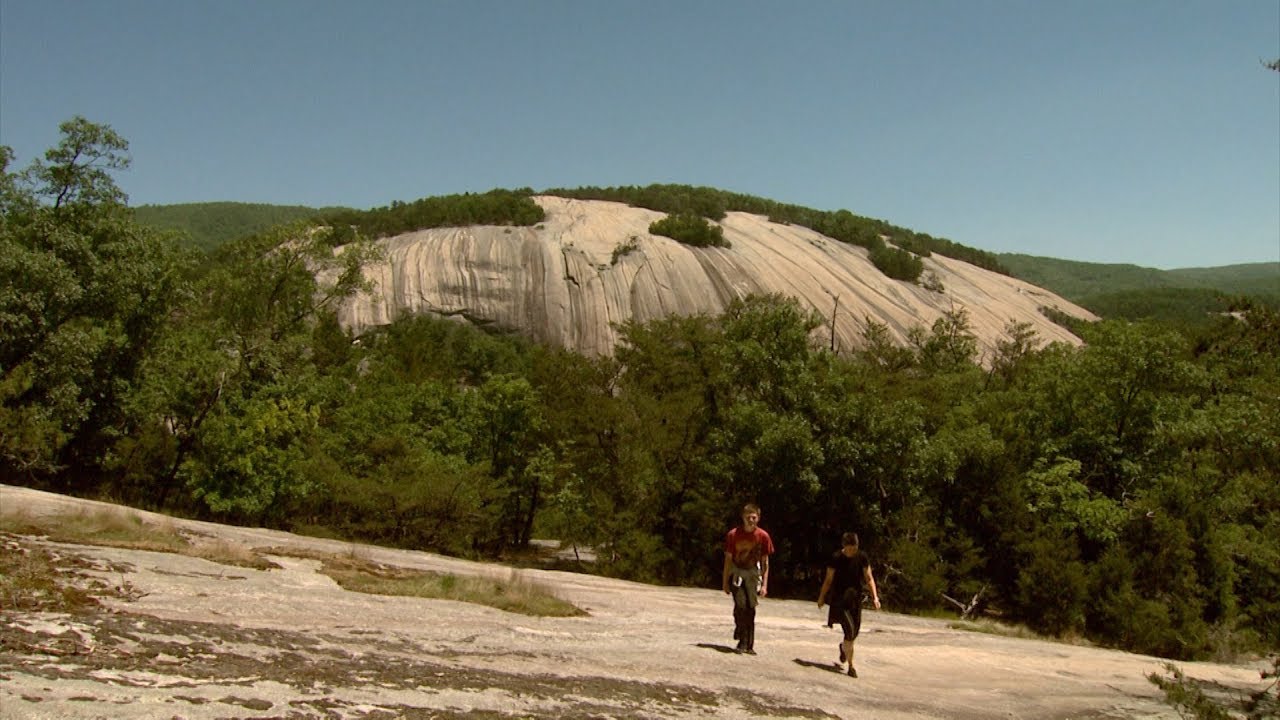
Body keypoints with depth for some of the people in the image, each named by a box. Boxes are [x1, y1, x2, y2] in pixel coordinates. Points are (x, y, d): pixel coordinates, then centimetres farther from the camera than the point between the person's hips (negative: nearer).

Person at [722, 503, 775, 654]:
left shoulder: (763, 536, -6)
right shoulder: (733, 535, -7)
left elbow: (765, 562, 0)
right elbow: (728, 559, 0)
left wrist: (764, 585, -3)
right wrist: (725, 581, 0)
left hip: (753, 574, 1)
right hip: (737, 572, -1)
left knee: (750, 609, -2)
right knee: (740, 604, -18)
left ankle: (749, 645, 9)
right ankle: (742, 641, -2)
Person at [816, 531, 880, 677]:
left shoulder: (862, 558, -2)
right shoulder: (836, 558, -10)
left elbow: (869, 578, 1)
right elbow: (828, 580, 0)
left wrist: (875, 597, -10)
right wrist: (821, 597, 6)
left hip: (855, 600, 4)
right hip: (839, 599, -4)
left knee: (854, 633, 12)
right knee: (850, 631, -15)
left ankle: (843, 648, 47)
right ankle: (851, 666, -5)